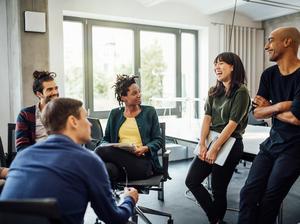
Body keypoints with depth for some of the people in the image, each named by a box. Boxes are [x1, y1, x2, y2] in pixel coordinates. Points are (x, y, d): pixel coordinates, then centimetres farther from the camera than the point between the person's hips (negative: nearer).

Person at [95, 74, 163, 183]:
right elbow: (106, 139, 21)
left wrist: (145, 148, -12)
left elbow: (158, 140, 9)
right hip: (119, 158, 2)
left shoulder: (149, 112, 13)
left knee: (100, 151, -28)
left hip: (143, 162, -2)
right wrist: (106, 146, -4)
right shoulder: (115, 114, 19)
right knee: (108, 169, -39)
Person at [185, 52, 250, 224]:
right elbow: (207, 118, 4)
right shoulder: (214, 92, 11)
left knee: (218, 189, 3)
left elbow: (232, 123, -14)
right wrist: (202, 145, -6)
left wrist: (215, 148, -15)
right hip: (210, 141, 7)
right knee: (191, 181, 4)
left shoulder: (241, 92, -9)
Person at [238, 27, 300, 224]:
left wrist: (269, 109, -6)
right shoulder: (269, 75, 5)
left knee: (269, 200, 2)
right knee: (249, 193, 2)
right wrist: (279, 106, -16)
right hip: (272, 141, 6)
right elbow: (257, 113, 2)